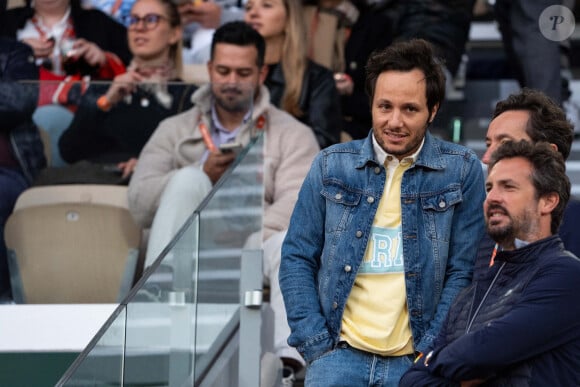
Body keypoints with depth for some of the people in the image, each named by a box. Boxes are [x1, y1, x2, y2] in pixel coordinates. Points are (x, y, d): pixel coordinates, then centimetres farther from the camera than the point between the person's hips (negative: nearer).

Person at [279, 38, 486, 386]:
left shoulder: (462, 171, 2)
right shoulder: (331, 166, 6)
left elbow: (463, 272, 2)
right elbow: (297, 260, 8)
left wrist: (431, 354, -6)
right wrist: (316, 346, -2)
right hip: (339, 356, 1)